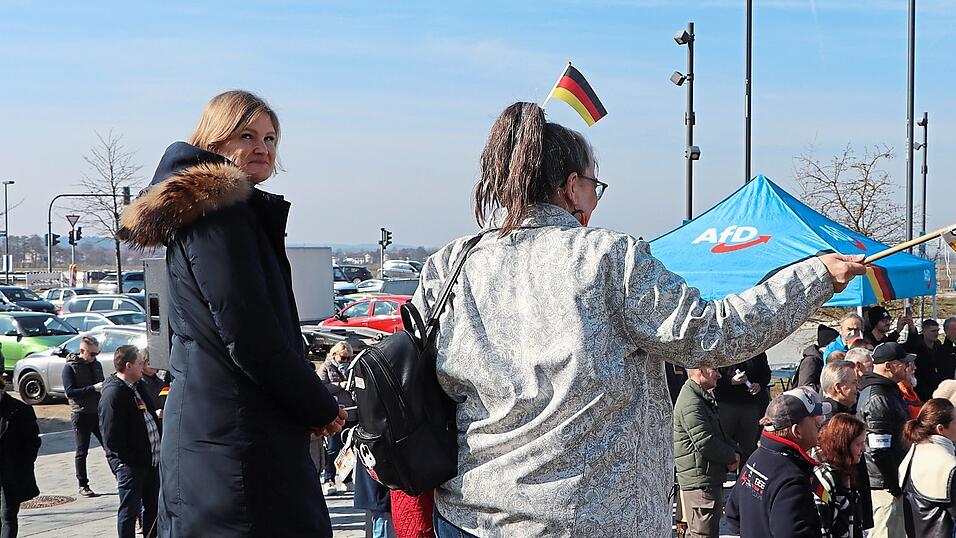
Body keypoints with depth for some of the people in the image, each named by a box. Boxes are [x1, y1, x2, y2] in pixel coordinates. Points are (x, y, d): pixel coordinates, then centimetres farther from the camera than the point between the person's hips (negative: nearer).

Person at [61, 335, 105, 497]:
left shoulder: (96, 364, 10)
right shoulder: (70, 367, -8)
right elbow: (70, 392, -18)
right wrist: (93, 388, -25)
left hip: (98, 412, 5)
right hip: (80, 415, -5)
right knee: (82, 451, 3)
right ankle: (83, 486, 11)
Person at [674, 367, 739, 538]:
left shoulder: (703, 399, 19)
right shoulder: (691, 403, -17)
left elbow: (718, 434, 24)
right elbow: (705, 443, -24)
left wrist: (734, 451, 4)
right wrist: (732, 457, -8)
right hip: (700, 482, -11)